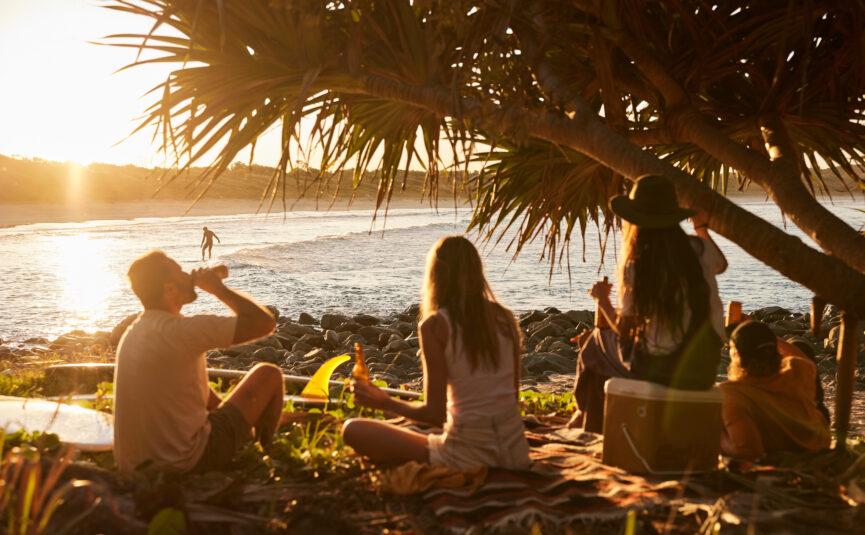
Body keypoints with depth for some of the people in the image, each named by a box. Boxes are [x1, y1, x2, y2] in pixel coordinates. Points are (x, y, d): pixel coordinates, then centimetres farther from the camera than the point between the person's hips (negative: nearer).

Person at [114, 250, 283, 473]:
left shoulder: (131, 333, 7)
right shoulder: (181, 330, -20)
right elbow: (264, 322, -18)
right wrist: (219, 289, -5)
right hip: (185, 461, -8)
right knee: (268, 374, 7)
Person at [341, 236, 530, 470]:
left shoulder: (435, 325, -12)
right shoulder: (505, 318, 3)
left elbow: (434, 413, -12)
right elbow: (513, 395, 9)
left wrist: (385, 402, 5)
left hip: (469, 457, -6)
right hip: (516, 454, 6)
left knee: (353, 429, 1)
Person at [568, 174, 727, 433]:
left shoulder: (635, 268, -17)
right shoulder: (700, 249, -5)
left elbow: (624, 331, -6)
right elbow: (721, 265, 21)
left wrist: (602, 299, 11)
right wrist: (701, 227, 30)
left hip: (662, 371, -5)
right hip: (706, 371, 5)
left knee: (597, 345, 23)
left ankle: (595, 428, 39)